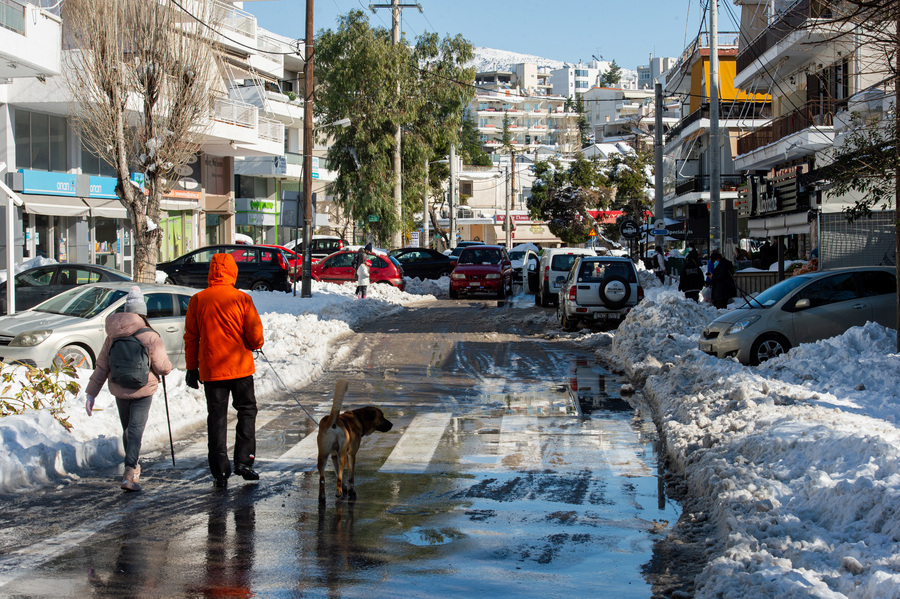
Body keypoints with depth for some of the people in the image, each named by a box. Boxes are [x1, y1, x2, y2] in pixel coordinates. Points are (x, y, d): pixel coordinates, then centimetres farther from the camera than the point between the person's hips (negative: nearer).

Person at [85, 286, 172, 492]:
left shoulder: (113, 336, -2)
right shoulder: (150, 337, -14)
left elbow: (102, 366, 1)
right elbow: (163, 368, -12)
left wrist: (91, 394, 4)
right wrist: (167, 366, 13)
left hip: (119, 390, 4)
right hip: (143, 390, -4)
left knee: (127, 429, 20)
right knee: (136, 430, -4)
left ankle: (133, 468, 33)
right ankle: (130, 474, -17)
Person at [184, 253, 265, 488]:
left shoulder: (197, 301, -2)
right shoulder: (241, 299, -8)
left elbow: (191, 337, 4)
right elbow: (255, 336, -8)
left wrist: (191, 367, 12)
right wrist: (255, 345, 15)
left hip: (211, 369, 2)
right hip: (240, 367, -2)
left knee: (216, 417, 7)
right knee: (247, 410, 14)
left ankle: (220, 472, 5)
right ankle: (243, 461, 6)